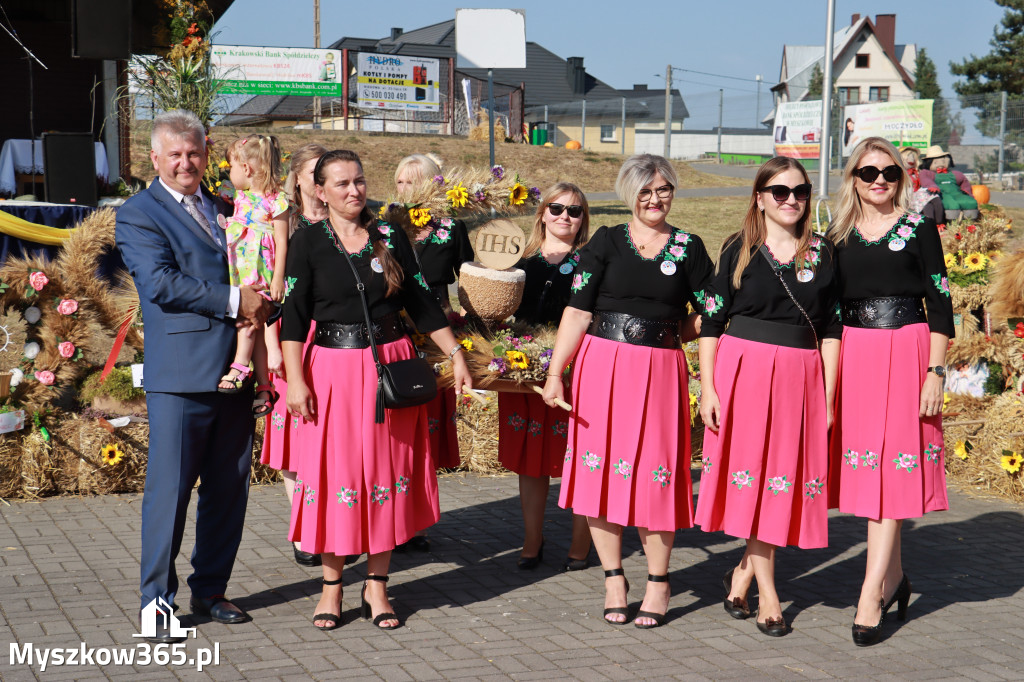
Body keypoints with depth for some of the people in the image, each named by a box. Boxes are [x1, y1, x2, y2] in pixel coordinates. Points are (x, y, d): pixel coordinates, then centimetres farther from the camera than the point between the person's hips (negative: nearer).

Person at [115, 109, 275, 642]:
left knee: (229, 488, 10)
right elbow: (161, 283, -15)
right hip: (180, 374, -6)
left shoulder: (226, 209, 18)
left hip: (234, 369, 6)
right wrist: (234, 300, -17)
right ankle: (157, 604, 6)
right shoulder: (138, 215, -1)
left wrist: (260, 303, 2)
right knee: (169, 488, -4)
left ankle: (210, 589, 23)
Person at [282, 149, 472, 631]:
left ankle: (376, 587, 15)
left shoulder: (390, 238, 6)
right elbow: (293, 316, -5)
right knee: (335, 473, 2)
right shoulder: (309, 243, -1)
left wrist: (455, 354, 4)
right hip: (333, 369, -2)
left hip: (392, 365, 2)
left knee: (388, 471, 4)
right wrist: (295, 380, -13)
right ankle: (331, 585, 15)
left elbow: (421, 303, 9)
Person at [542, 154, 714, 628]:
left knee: (654, 473, -1)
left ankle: (658, 582, 15)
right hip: (601, 369, 0)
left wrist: (664, 333, 0)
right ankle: (613, 577, 16)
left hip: (659, 371, 0)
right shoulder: (605, 243, 5)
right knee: (601, 471, 2)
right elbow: (577, 312, 0)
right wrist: (555, 373, -6)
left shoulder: (689, 248, 8)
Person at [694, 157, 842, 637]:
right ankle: (767, 594, 4)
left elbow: (831, 329, 8)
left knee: (785, 479, 3)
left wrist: (829, 396, 2)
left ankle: (743, 572, 21)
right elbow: (710, 323, 2)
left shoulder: (821, 254, 7)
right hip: (742, 372, -2)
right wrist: (708, 388, -6)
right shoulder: (738, 250, 2)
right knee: (752, 475, -2)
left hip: (799, 377, 2)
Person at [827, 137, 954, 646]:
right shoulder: (838, 235, 10)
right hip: (852, 355, 4)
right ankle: (894, 576, 23)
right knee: (868, 468, 7)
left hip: (906, 352, -4)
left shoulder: (918, 229, 1)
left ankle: (871, 595, -9)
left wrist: (936, 372, -9)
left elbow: (939, 304, -1)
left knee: (891, 466, -8)